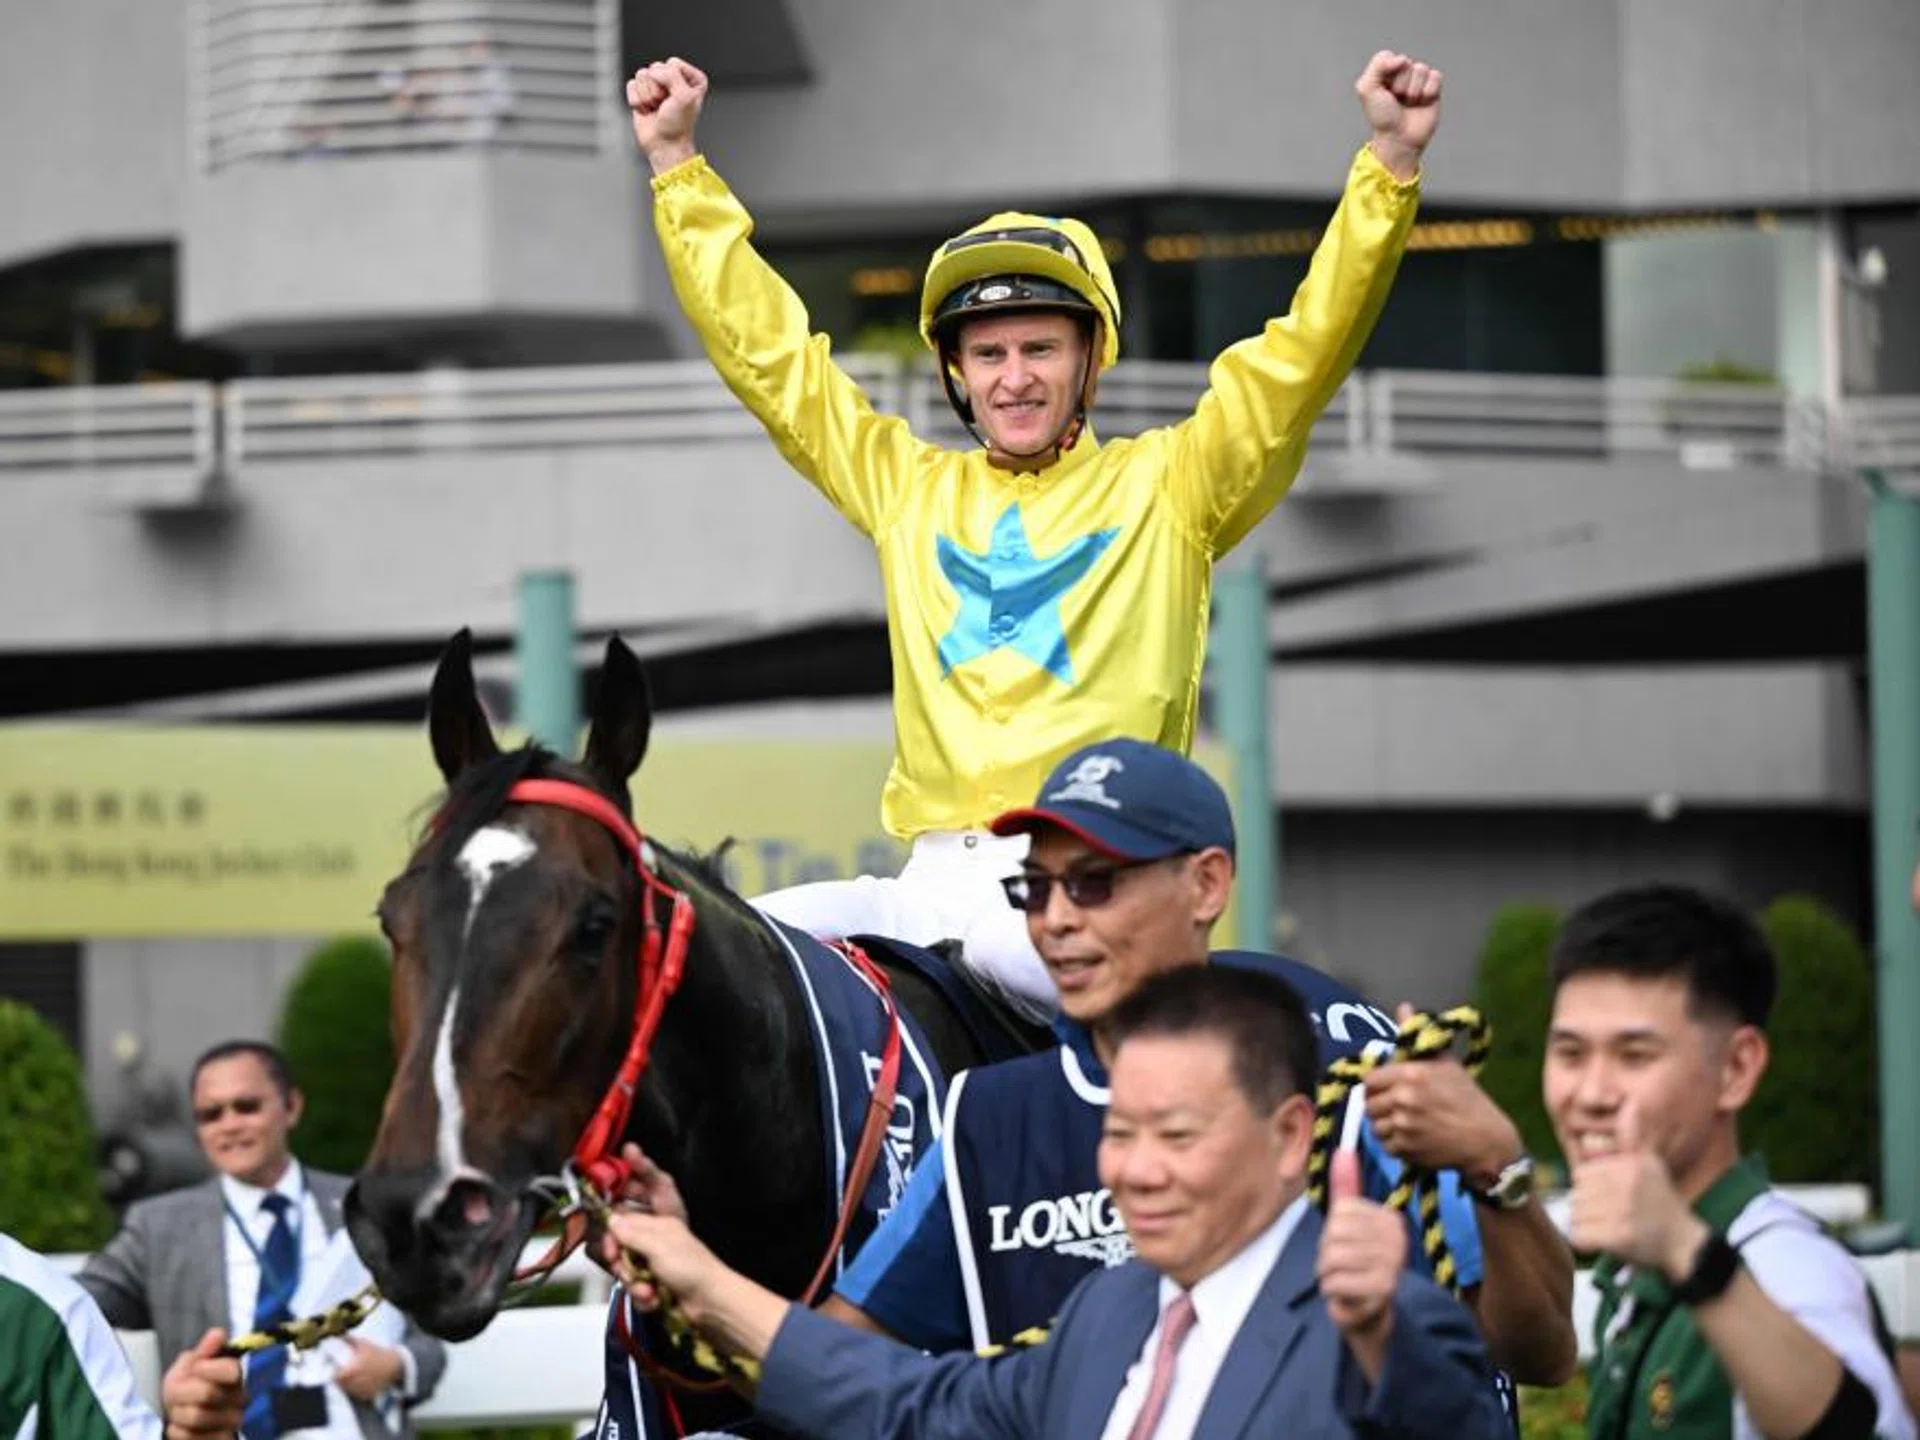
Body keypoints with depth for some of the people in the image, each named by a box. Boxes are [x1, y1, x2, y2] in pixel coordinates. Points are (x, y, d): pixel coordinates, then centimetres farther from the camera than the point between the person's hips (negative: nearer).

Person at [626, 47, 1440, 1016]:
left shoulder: (1165, 487, 13)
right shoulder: (908, 488, 21)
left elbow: (1304, 352, 5)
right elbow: (764, 348, 24)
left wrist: (1390, 166, -5)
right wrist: (677, 166, 23)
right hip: (930, 882, 3)